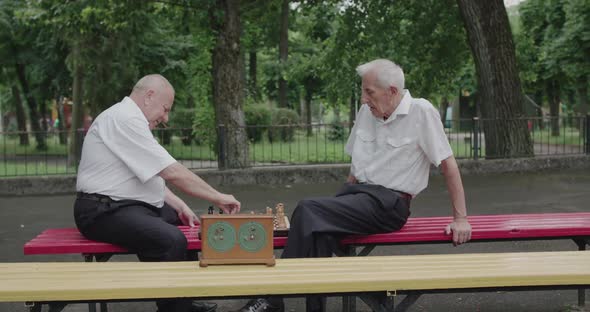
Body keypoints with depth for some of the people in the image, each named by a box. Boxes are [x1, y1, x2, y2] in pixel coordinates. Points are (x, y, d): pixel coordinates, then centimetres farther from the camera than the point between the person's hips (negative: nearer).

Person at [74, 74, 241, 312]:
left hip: (128, 205, 11)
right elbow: (172, 173, -21)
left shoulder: (129, 119, 15)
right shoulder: (125, 119, -18)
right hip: (105, 211, -11)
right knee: (172, 241, -30)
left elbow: (150, 174, 19)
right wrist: (217, 198, -12)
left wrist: (179, 205, 7)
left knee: (188, 224, 16)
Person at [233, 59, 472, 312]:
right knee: (321, 232, -27)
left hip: (389, 203, -6)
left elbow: (448, 163, -6)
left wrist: (460, 218, -7)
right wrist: (344, 200, 12)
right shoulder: (366, 112, 11)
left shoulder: (421, 112, -7)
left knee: (308, 212, -25)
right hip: (358, 193, 6)